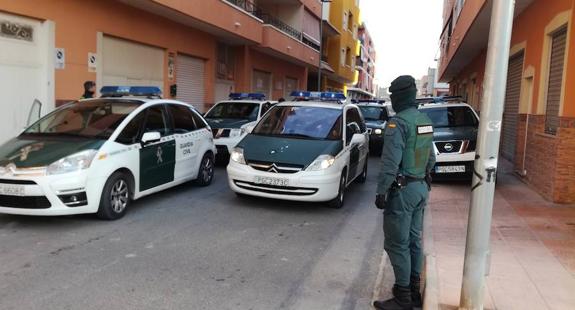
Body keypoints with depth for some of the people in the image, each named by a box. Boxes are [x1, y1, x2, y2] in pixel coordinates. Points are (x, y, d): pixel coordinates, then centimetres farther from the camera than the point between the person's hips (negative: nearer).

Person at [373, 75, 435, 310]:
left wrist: (381, 191, -16)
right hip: (421, 188, 9)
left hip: (402, 190, -9)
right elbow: (431, 158, 17)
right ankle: (414, 291, 25)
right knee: (414, 240, 15)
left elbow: (390, 163, -22)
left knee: (397, 244, -1)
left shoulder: (398, 123, -18)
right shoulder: (425, 121, 10)